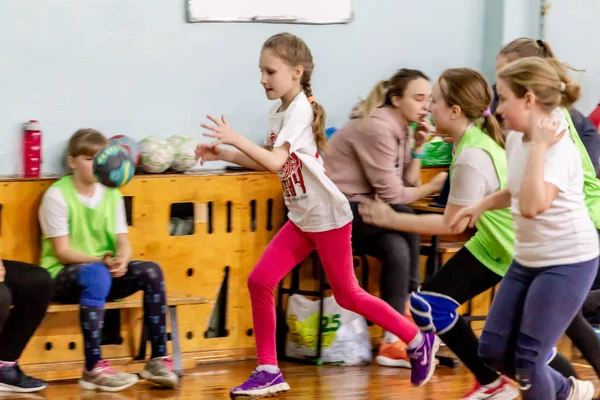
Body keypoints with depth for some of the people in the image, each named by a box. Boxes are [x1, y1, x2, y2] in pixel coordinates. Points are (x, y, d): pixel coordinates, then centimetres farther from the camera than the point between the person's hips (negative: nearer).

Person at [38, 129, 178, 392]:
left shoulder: (112, 195, 7)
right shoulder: (57, 196, -10)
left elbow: (123, 242, 1)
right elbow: (62, 251, -14)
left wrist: (122, 260, -23)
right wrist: (100, 260, -28)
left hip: (105, 271, 6)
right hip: (63, 274, -6)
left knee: (150, 271, -19)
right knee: (96, 274, -39)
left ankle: (158, 359, -14)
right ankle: (93, 368, -39)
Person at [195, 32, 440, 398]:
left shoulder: (300, 111, -20)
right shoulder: (279, 112, 7)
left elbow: (275, 162, -31)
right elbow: (269, 163, 14)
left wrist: (235, 139, -33)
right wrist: (223, 155, 5)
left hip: (328, 215, -9)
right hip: (302, 218, 9)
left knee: (347, 294, 1)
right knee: (260, 282, -2)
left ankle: (419, 341, 19)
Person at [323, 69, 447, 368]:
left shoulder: (400, 129, 9)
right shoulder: (378, 128, -19)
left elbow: (408, 184, 3)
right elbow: (391, 194, -20)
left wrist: (418, 147, -5)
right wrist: (432, 188, -11)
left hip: (356, 210, 9)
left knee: (398, 248, -14)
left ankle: (393, 342, -12)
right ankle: (412, 310, -10)